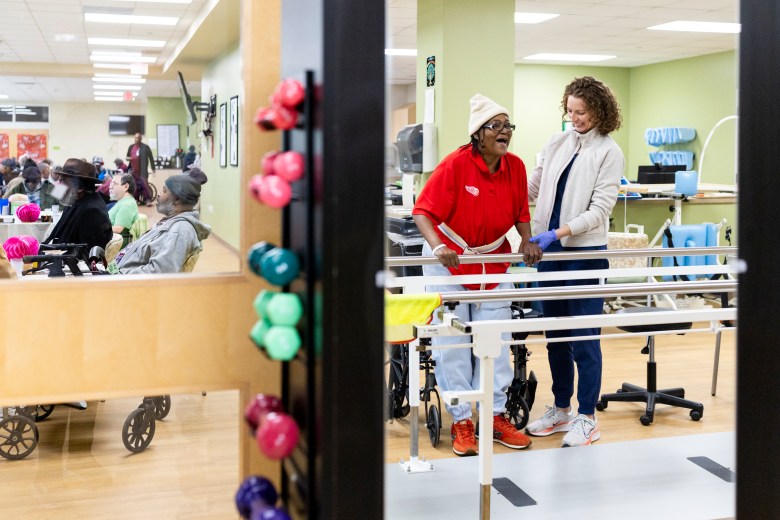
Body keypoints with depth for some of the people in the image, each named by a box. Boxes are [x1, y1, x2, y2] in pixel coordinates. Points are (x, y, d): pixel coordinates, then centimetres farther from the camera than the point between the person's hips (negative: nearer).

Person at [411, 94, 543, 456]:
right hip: (449, 262, -4)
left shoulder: (515, 166, -4)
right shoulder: (455, 164, -18)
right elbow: (423, 212, -20)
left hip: (494, 262, 4)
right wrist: (437, 246, -35)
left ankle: (496, 416, 18)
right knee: (452, 343, 1)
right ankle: (461, 422, 11)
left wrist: (527, 241, -8)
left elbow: (521, 211, 8)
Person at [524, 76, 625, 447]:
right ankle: (560, 410, 26)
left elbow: (600, 209, -14)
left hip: (585, 253, -6)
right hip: (550, 250, 6)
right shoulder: (557, 143, 8)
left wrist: (559, 232, -23)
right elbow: (531, 189, 11)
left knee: (584, 338, -1)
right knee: (555, 334, 13)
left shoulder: (609, 152, -7)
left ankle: (586, 418, 11)